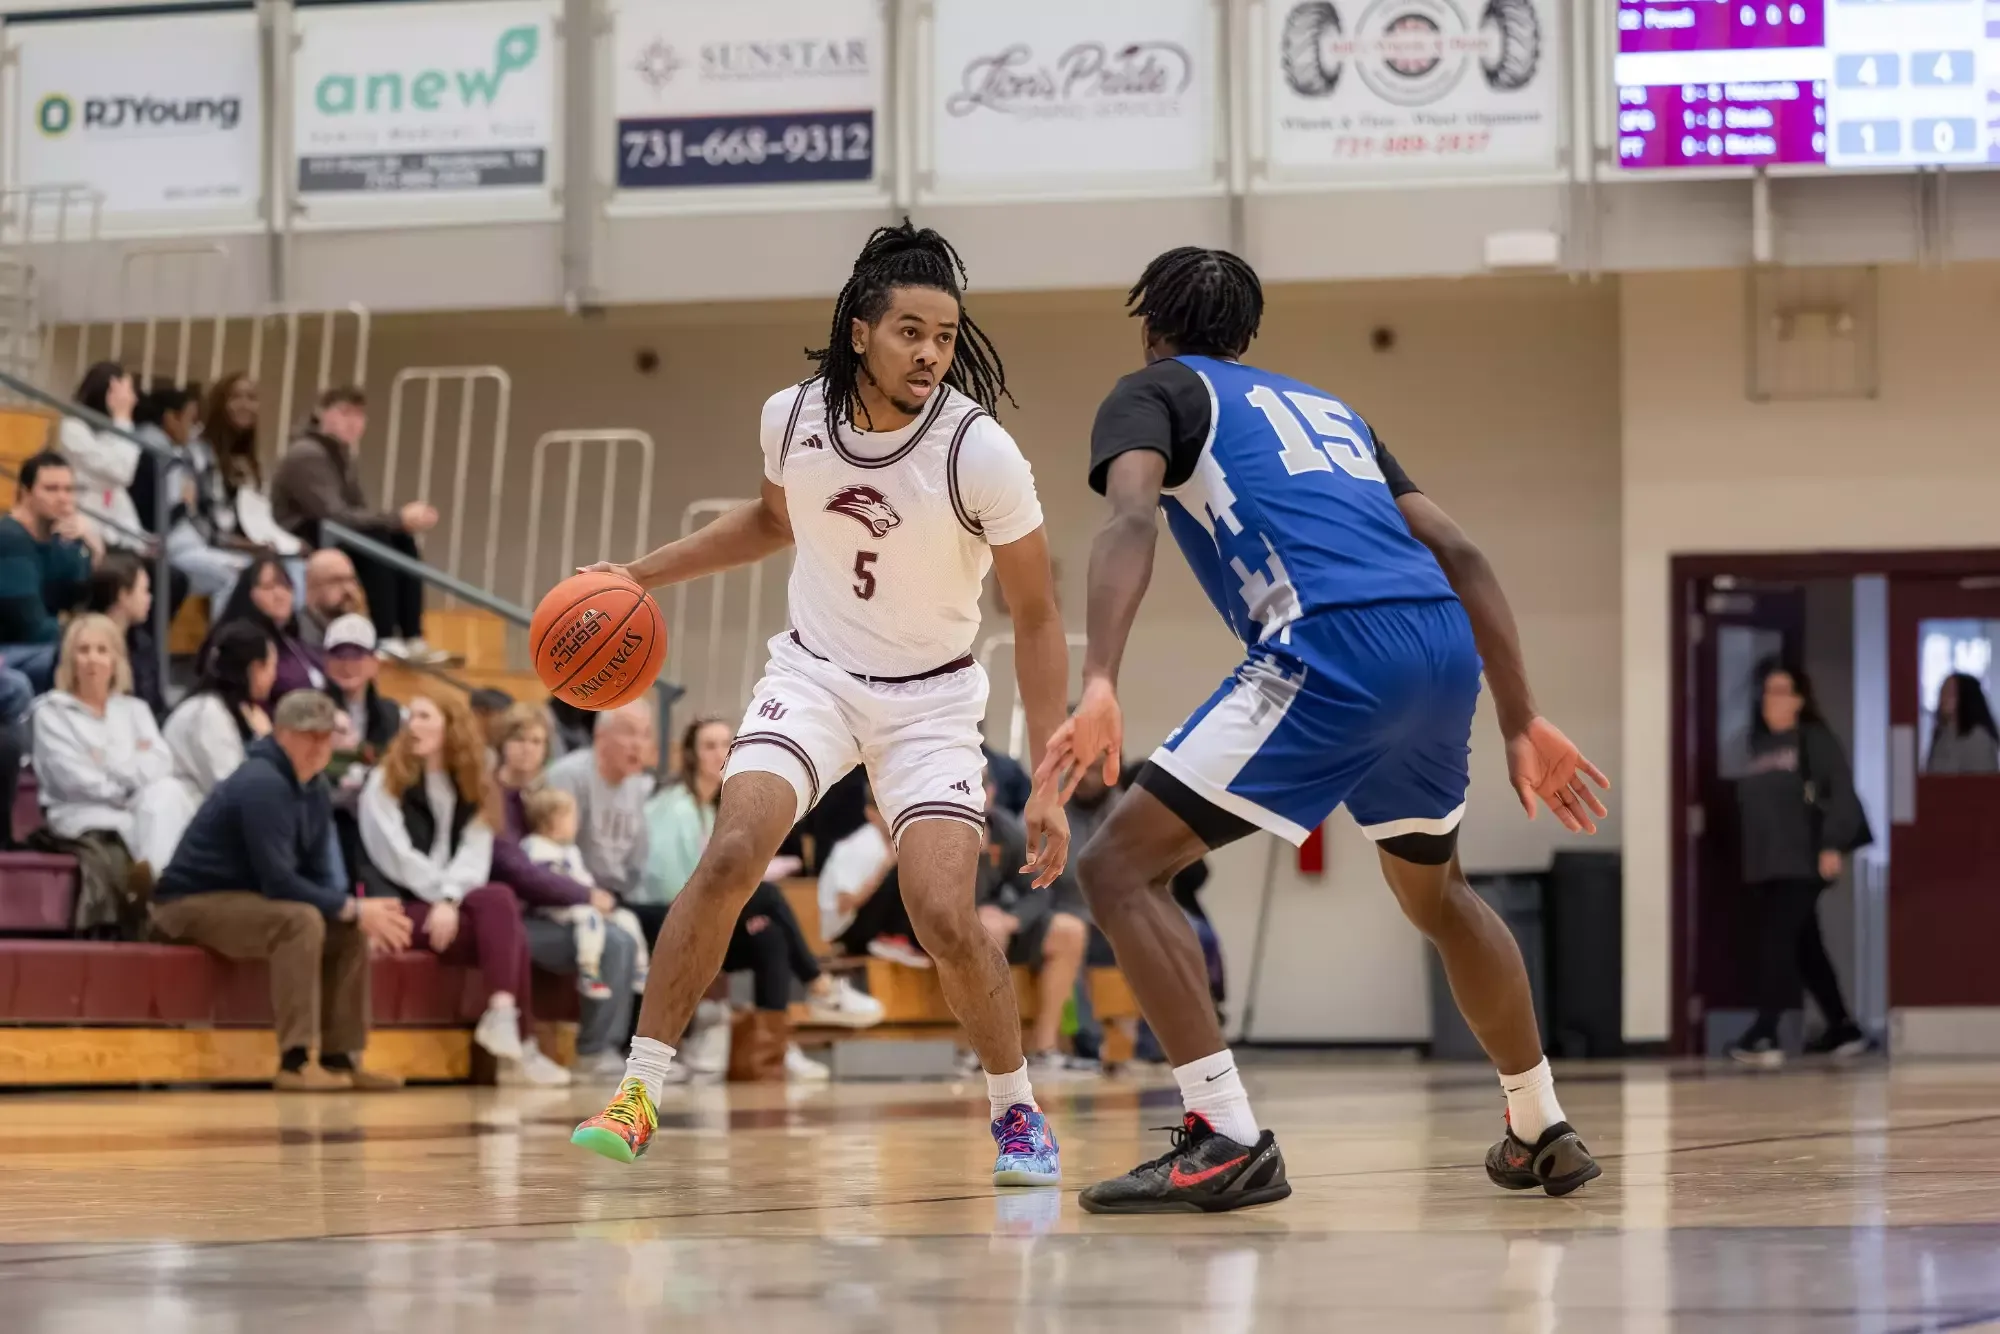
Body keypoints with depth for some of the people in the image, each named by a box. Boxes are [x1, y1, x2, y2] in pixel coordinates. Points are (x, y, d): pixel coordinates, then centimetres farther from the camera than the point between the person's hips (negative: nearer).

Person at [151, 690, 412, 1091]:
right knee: (300, 920, -31)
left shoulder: (314, 790, 6)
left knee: (349, 930, -1)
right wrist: (354, 909, -24)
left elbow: (317, 874, 10)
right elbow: (278, 881, -28)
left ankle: (340, 1057, 1)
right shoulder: (262, 784, -23)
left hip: (243, 900, 9)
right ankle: (296, 1062, -31)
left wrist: (359, 910, -10)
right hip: (191, 903, -9)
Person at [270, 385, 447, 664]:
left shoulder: (346, 456, 13)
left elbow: (359, 514, 7)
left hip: (333, 540, 9)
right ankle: (385, 640, -30)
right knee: (376, 537, -28)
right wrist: (399, 519, -25)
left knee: (403, 541, -9)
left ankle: (411, 638, -15)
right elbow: (334, 517, -26)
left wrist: (403, 520, -13)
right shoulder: (306, 456, -17)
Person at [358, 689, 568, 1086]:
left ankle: (503, 1018, -30)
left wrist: (451, 898, -17)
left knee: (501, 903, -30)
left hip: (456, 905, 5)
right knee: (504, 917, -28)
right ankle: (519, 1046, -33)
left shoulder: (473, 790, 17)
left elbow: (475, 856, 2)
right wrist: (441, 896, -13)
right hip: (404, 905, -4)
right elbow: (395, 856, -4)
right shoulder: (385, 782, 7)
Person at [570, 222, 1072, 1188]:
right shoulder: (794, 417, -11)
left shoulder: (980, 453, -22)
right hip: (814, 670, 2)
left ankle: (1018, 1116, 9)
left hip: (929, 700, -2)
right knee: (731, 855, -21)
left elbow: (1036, 618, -13)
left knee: (945, 918, -17)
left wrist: (1048, 782, -16)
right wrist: (644, 573, 9)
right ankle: (638, 1091, -10)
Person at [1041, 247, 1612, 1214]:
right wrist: (1522, 723, 26)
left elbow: (1129, 520, -7)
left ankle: (1227, 1140, -14)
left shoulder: (1154, 390, 16)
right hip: (1445, 646, 7)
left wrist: (1099, 687, -20)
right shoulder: (1323, 406, 34)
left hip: (1334, 651, -7)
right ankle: (1541, 1133, 38)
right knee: (1436, 892, 33)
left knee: (1120, 866, -2)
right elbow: (1457, 554, 26)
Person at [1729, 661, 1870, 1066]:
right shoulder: (1759, 747, 17)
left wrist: (1833, 846, -19)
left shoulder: (1815, 739, -4)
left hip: (1802, 863, -8)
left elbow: (1842, 793, -11)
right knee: (1804, 948, 12)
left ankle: (1763, 1035, -22)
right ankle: (1844, 1030, 22)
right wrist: (1750, 860, 14)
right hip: (1765, 865, 8)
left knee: (1776, 940, -17)